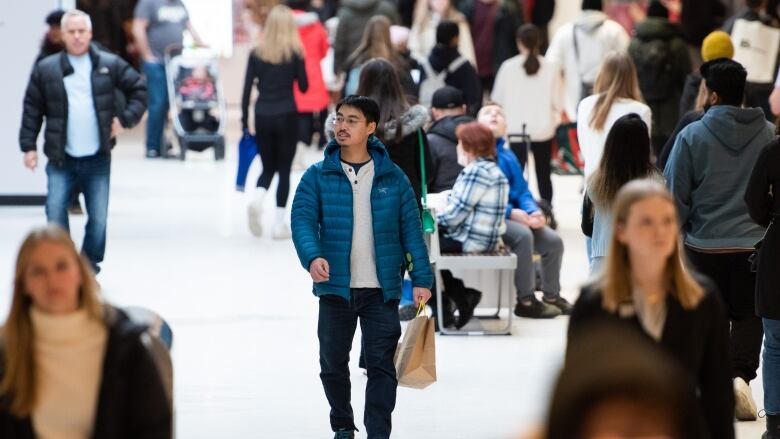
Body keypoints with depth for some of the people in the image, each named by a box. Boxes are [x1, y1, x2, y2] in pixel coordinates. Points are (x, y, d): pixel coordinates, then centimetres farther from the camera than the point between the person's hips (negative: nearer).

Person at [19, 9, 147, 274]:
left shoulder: (110, 65, 1)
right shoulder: (46, 69, 0)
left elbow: (139, 89, 9)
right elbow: (32, 110, 4)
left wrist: (126, 118, -3)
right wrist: (28, 145, 0)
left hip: (98, 160, 1)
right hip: (61, 160, -1)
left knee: (98, 217, 4)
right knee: (55, 213, -10)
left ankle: (90, 269, 20)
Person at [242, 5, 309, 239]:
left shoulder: (256, 53, 1)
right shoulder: (295, 53, -5)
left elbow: (247, 89, 1)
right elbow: (304, 87, 0)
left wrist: (244, 120, 7)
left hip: (262, 116, 2)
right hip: (286, 116, -2)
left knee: (268, 167, 16)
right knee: (284, 169, 7)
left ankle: (257, 200, -14)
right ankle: (279, 224, 3)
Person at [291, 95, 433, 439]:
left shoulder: (392, 177, 2)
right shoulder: (317, 176, 1)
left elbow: (411, 228, 2)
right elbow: (302, 220, -11)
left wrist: (421, 278, -5)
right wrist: (312, 256, -31)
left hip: (382, 289, -1)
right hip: (336, 286, 1)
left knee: (382, 365, -2)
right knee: (333, 363, 11)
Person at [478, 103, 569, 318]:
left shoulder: (508, 156, 18)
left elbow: (522, 191, 16)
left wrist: (533, 212, -7)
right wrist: (510, 212, -20)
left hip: (512, 215, 7)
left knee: (553, 240, -6)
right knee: (522, 234, -31)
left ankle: (551, 296, 10)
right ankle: (526, 301, -25)